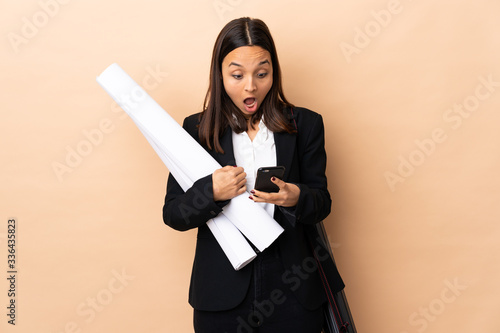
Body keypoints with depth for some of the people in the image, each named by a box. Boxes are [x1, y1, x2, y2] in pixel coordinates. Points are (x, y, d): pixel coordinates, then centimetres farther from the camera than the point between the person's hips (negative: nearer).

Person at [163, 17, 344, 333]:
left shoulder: (305, 125, 0)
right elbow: (173, 214, -2)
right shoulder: (196, 129, -1)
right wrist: (211, 191, -22)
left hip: (292, 287, 1)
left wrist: (296, 198, -23)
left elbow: (322, 203, 0)